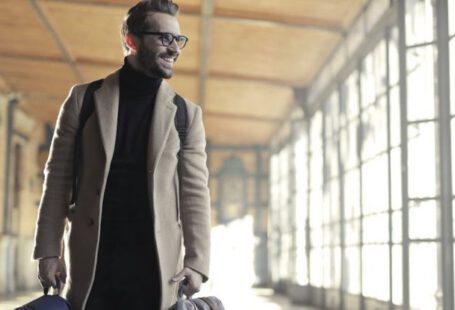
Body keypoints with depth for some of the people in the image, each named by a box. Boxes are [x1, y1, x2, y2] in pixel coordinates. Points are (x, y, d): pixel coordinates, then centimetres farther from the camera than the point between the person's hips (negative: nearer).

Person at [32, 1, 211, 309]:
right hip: (90, 260, 0)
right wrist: (49, 250, -1)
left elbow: (194, 192, 2)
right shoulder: (84, 99, 5)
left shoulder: (187, 114, 6)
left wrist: (196, 262, -8)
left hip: (156, 264, 0)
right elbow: (58, 178, 5)